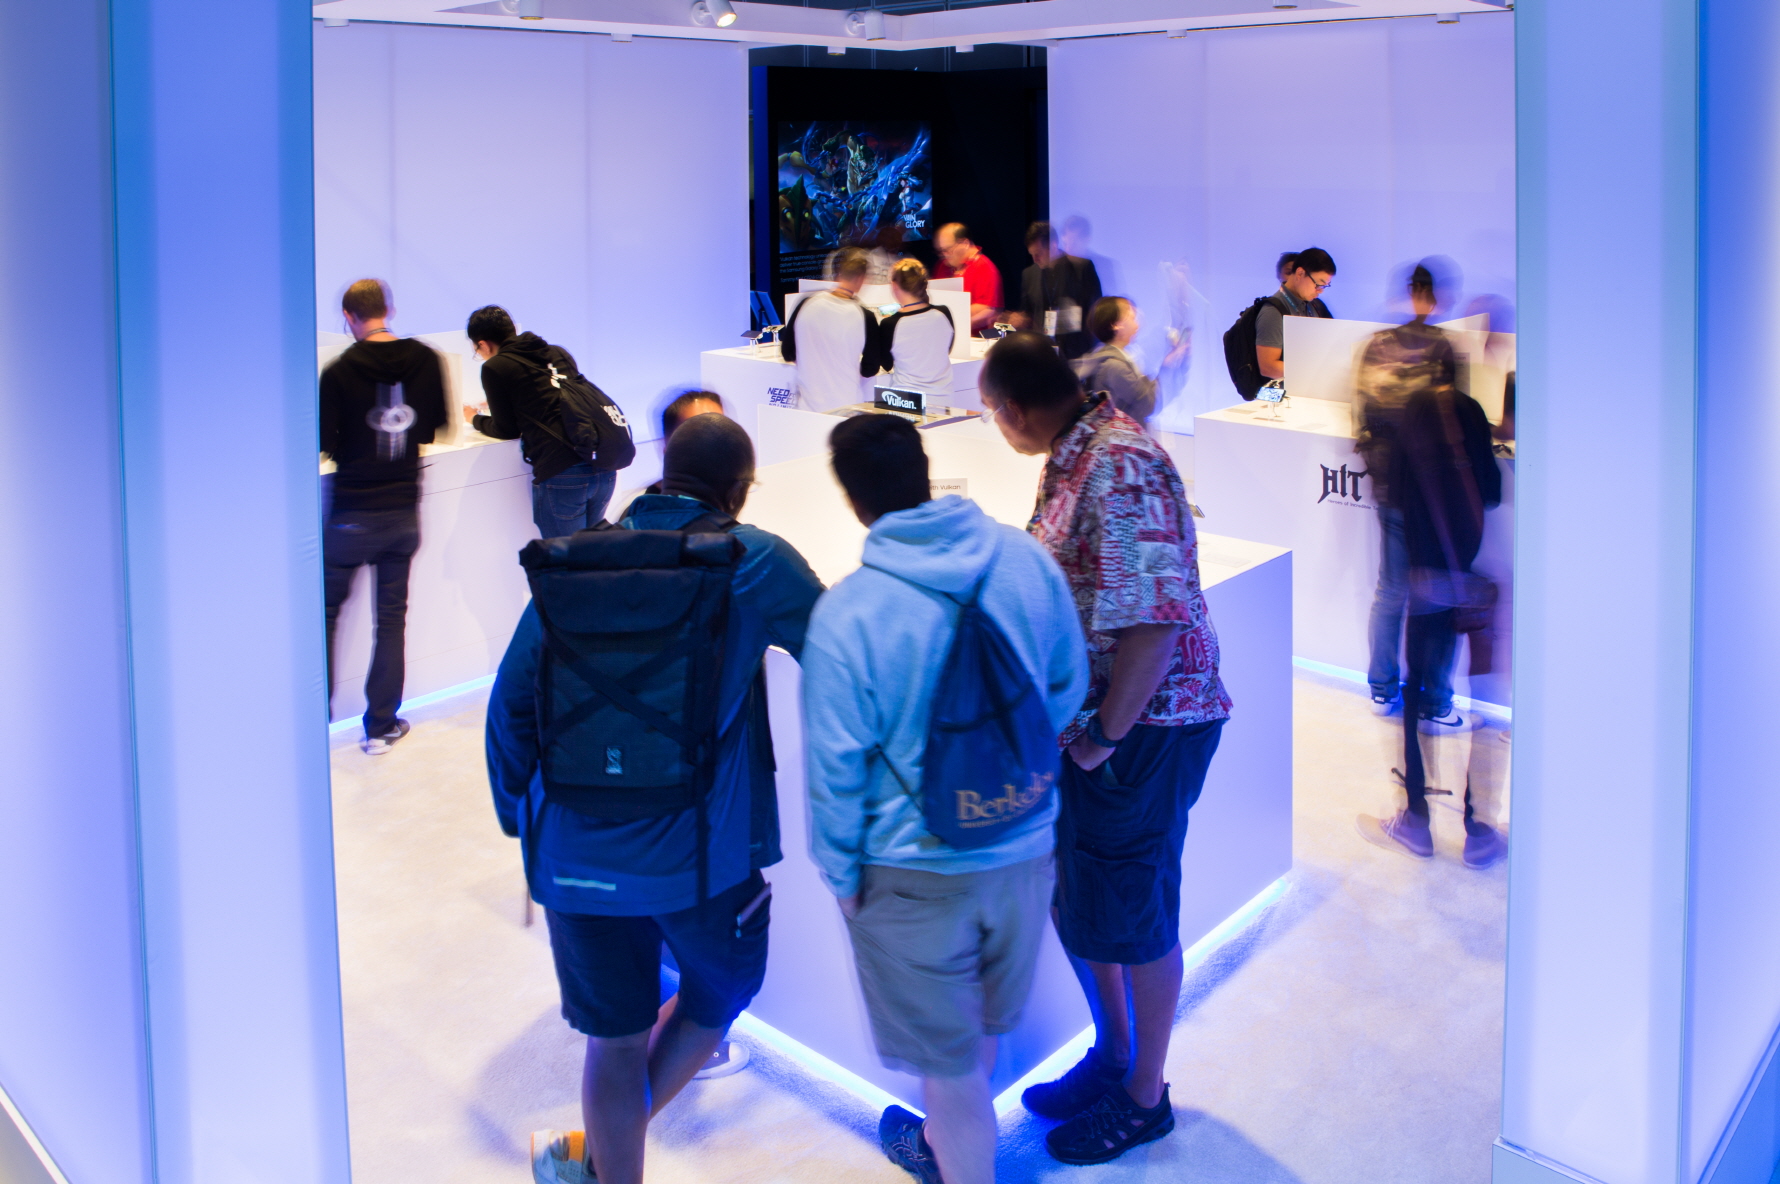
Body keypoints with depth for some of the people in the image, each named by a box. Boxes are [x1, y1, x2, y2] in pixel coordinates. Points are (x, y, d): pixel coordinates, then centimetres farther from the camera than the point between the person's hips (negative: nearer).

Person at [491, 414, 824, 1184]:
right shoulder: (755, 563, -5)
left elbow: (511, 702, 6)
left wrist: (520, 816, 17)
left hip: (577, 852, 3)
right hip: (703, 853, -3)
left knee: (615, 1036, 16)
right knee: (719, 995, 24)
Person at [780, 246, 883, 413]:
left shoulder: (806, 304, -4)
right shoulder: (865, 317, -12)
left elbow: (787, 353, 8)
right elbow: (870, 370, 1)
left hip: (807, 405, 3)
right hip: (845, 407, -3)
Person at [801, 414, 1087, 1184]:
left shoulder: (846, 613, -24)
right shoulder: (1024, 557, -10)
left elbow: (836, 764, -17)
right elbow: (1069, 684, 4)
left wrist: (839, 869, -1)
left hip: (916, 870, -6)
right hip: (1026, 845, 6)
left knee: (947, 1058, 14)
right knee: (984, 1025, 28)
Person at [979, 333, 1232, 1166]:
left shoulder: (1119, 465, -24)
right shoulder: (1073, 456, 7)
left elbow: (1155, 617, -29)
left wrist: (1105, 736, -21)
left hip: (1143, 725, -9)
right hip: (1087, 719, 9)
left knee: (1130, 915, 6)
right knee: (1073, 895, 20)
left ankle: (1144, 1098, 26)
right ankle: (1113, 1055, 41)